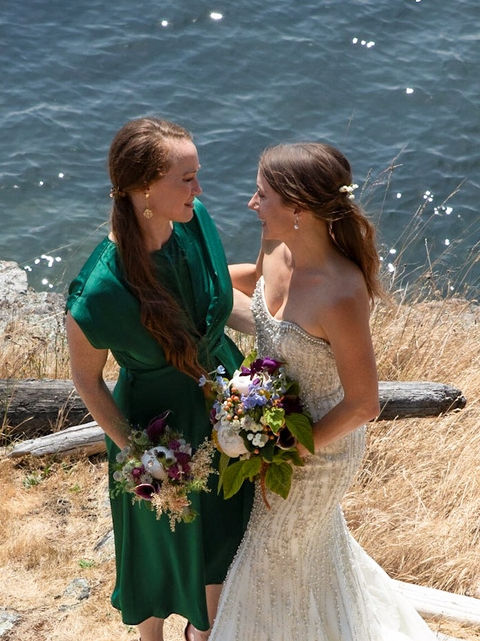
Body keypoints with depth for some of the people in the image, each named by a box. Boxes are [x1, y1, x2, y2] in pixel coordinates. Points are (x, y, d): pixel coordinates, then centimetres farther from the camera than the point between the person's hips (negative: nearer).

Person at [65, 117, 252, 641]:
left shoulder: (196, 221, -18)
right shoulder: (98, 292, -34)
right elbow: (87, 380, -16)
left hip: (225, 396, 6)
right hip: (159, 423, -5)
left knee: (226, 529, 27)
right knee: (165, 543, 22)